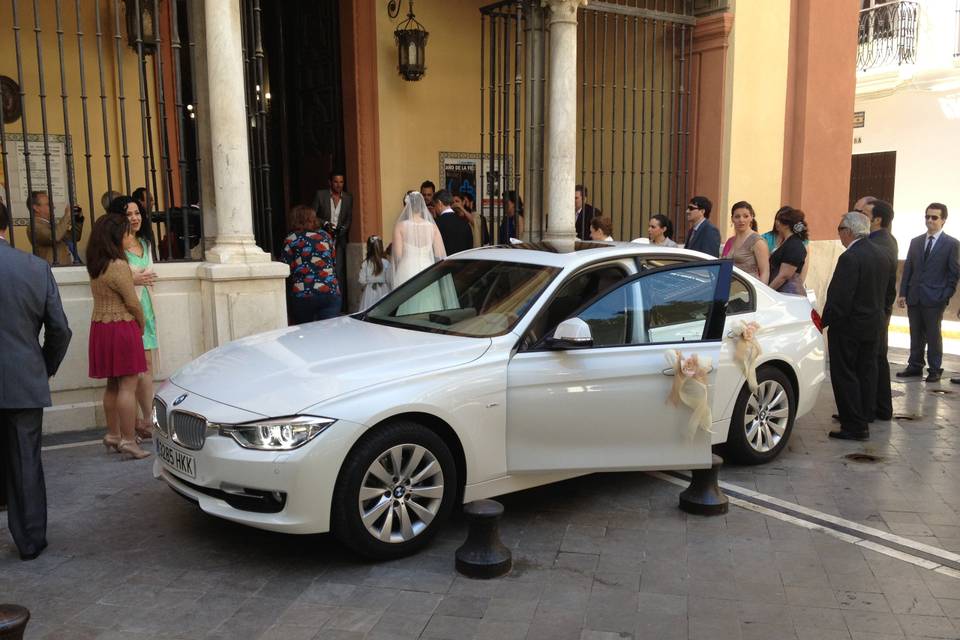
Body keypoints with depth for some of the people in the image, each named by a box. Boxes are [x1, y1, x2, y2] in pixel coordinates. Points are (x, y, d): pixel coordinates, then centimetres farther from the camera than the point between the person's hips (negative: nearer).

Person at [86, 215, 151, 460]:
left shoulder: (96, 266, 10)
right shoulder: (118, 266, -16)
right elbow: (132, 303, -14)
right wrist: (141, 325, 2)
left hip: (100, 327, 9)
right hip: (122, 327, -9)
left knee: (112, 385, 16)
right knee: (128, 386, -5)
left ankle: (112, 435, 24)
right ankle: (128, 441, -4)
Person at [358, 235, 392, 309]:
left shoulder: (365, 263, -6)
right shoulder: (386, 263, -7)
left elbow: (362, 281, -4)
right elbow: (389, 280, -3)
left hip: (369, 292, 0)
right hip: (383, 292, 0)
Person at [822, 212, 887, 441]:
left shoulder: (850, 258, -22)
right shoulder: (878, 254, 6)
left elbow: (840, 298, -24)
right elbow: (882, 290, 13)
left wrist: (825, 321, -14)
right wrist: (875, 312, 20)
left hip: (849, 326, -9)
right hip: (873, 323, 9)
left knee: (844, 375, -1)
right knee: (866, 372, 16)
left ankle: (855, 426, 1)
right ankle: (862, 417, 28)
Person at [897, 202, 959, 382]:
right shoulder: (915, 242, 12)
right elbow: (907, 269, 10)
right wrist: (902, 293, 4)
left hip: (934, 299, -4)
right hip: (914, 298, 4)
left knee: (933, 335, 3)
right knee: (916, 335, 10)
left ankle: (935, 370, 13)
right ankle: (915, 366, 19)